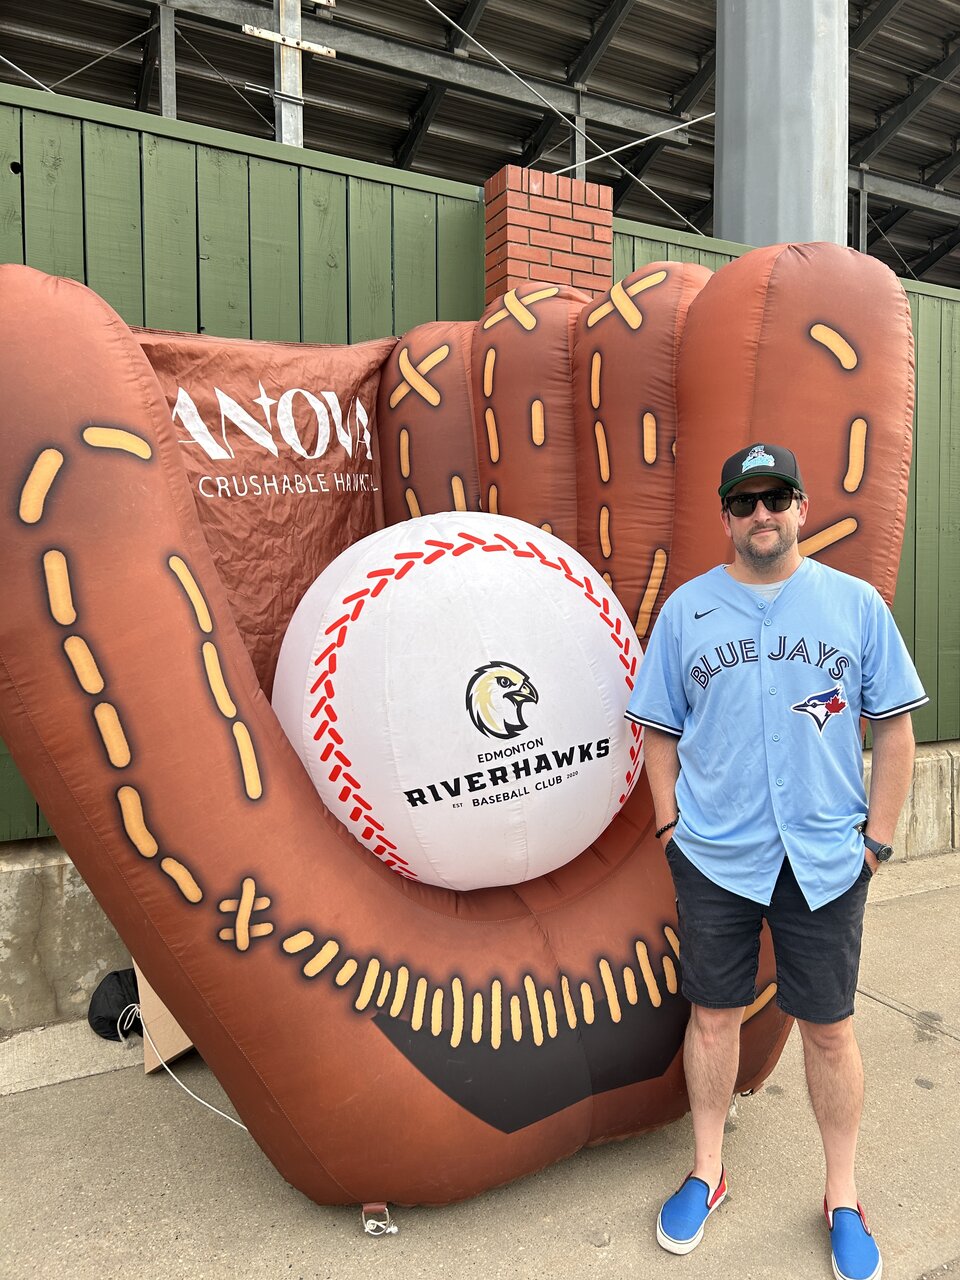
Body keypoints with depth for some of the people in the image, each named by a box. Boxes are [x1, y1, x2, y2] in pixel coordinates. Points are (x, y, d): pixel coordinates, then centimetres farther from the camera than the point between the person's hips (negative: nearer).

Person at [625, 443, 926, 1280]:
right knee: (715, 1016, 14)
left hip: (825, 859, 0)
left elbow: (894, 729, 2)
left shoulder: (856, 603, -1)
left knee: (829, 1028, 12)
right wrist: (671, 824, -1)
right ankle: (708, 1174, 35)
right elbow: (659, 730, 5)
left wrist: (877, 838, 0)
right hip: (714, 857, 1)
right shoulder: (686, 610, 1)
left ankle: (843, 1199, 34)